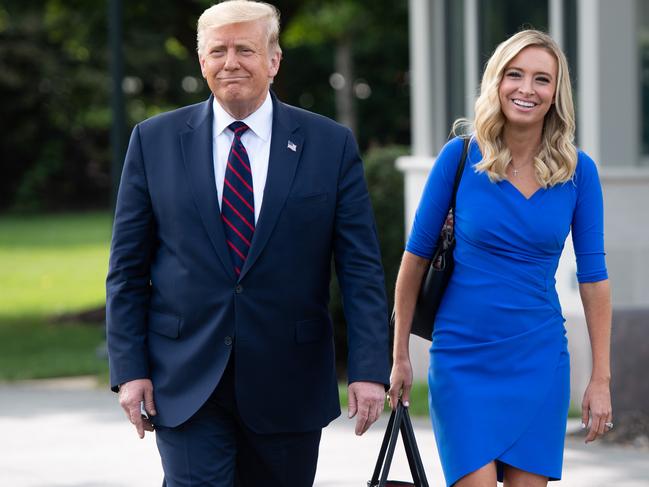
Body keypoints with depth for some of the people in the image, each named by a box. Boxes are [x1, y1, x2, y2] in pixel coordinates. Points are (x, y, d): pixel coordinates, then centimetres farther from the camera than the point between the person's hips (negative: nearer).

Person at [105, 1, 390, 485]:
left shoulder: (331, 145, 2)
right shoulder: (155, 141, 3)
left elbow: (361, 268, 0)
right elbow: (127, 267, 5)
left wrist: (369, 369, -9)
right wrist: (129, 368, -3)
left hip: (287, 386, 1)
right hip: (186, 384, -1)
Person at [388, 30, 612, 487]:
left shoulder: (579, 171, -1)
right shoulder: (461, 156, -6)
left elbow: (593, 275, 3)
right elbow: (417, 255, 2)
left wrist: (601, 378, 1)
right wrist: (400, 355, 4)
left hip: (539, 362, 2)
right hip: (463, 359, -2)